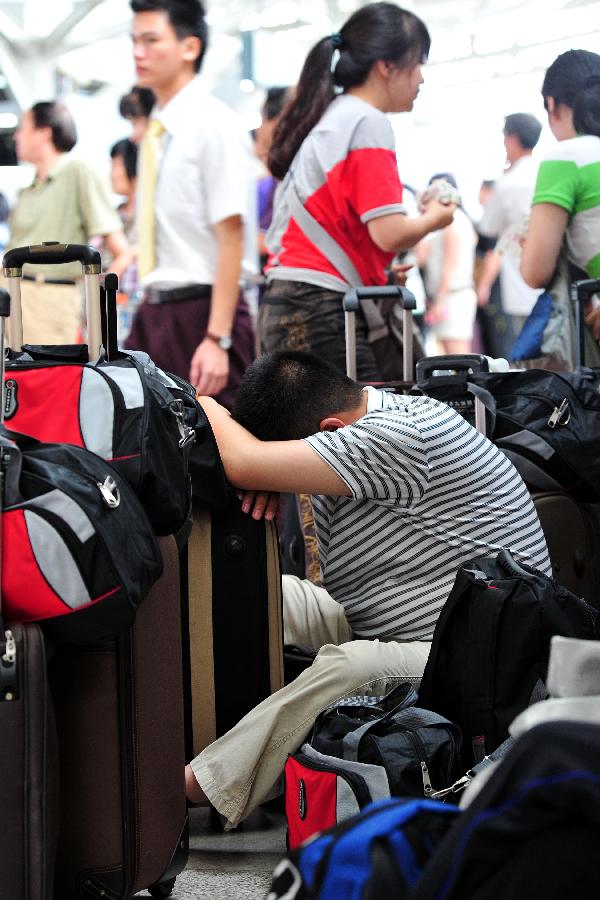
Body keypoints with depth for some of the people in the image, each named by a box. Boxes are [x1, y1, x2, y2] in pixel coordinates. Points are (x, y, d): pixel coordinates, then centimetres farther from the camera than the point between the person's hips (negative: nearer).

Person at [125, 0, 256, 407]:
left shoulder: (215, 125, -12)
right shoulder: (157, 132, 11)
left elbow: (231, 237, -16)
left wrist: (218, 339, -21)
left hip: (202, 309, -8)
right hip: (154, 311, 8)